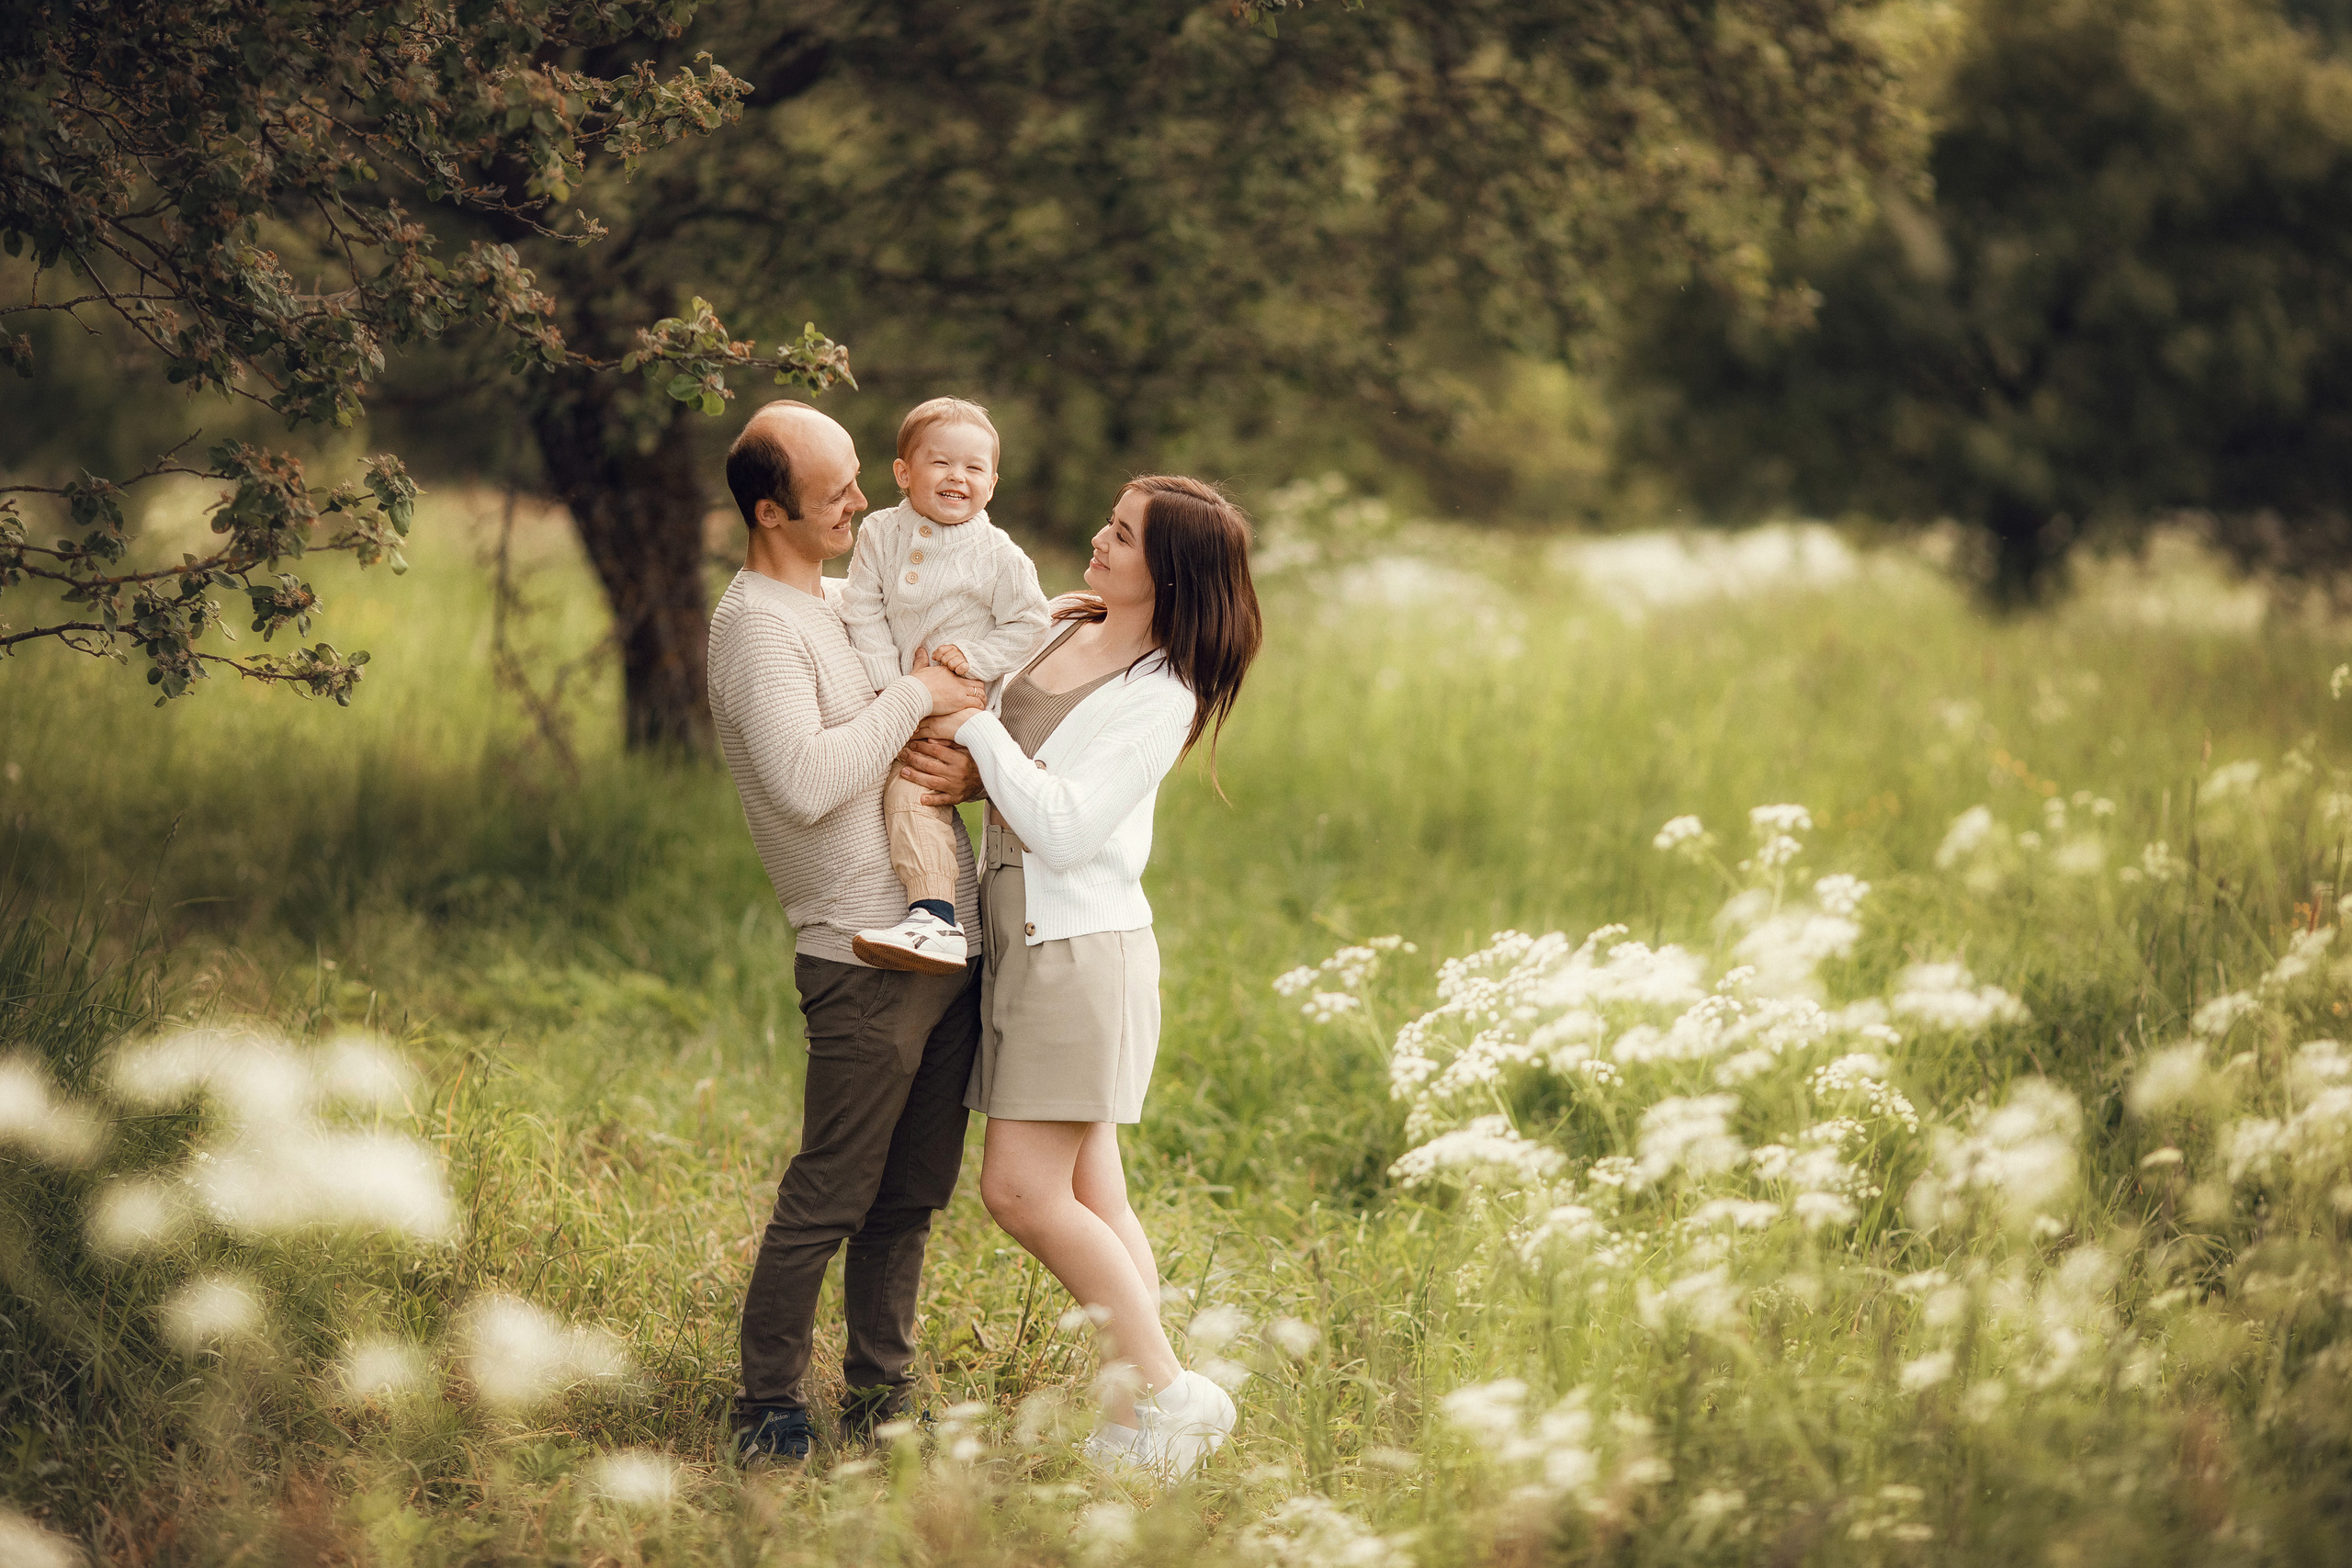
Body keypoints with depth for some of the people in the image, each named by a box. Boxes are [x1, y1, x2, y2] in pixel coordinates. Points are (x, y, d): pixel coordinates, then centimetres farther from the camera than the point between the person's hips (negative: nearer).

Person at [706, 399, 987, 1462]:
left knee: (912, 1195, 13)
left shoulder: (845, 599, 16)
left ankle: (879, 1396, 22)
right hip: (864, 957, -8)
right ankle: (769, 1409, 7)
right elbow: (806, 783, -26)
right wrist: (912, 697, -16)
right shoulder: (758, 626, -12)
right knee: (827, 1201, -4)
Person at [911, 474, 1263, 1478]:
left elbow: (1064, 827, -18)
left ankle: (1165, 1391, -2)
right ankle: (1136, 1417, 9)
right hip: (1019, 933, 8)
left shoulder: (1162, 698, -12)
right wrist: (953, 768, 2)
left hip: (1082, 939, -8)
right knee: (1090, 1196, 6)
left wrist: (975, 729, -12)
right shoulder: (1057, 630, 11)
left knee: (1022, 1189, -11)